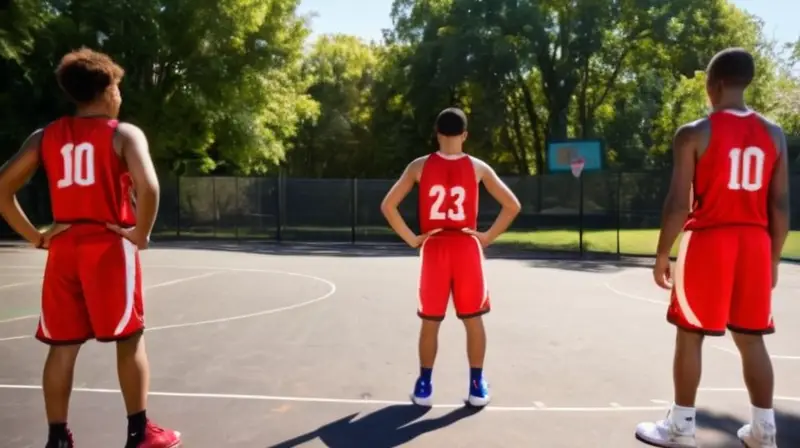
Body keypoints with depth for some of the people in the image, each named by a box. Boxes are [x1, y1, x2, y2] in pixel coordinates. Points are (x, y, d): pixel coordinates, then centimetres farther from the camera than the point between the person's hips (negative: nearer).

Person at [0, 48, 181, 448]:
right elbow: (148, 186, -22)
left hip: (63, 248, 5)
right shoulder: (124, 134, -5)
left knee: (62, 346, 11)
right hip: (110, 246, -4)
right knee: (129, 339, 6)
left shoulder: (45, 136, 10)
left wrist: (33, 236, 7)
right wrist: (140, 234, -11)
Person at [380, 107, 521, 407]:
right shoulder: (478, 168, 1)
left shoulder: (419, 166, 0)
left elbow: (388, 206, -3)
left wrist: (412, 239, 1)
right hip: (468, 249, 0)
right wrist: (487, 237, 5)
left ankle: (424, 386, 17)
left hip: (434, 249, 0)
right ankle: (477, 386, 17)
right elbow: (512, 206, 0)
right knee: (473, 320, 11)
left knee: (430, 322, 10)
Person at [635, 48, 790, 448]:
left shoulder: (694, 133, -8)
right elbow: (780, 205, 6)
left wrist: (662, 255, -3)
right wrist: (774, 258, 15)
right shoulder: (774, 134, 6)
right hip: (755, 243, 5)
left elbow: (679, 203, -11)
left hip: (707, 241, -5)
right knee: (752, 339, 14)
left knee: (690, 336, 6)